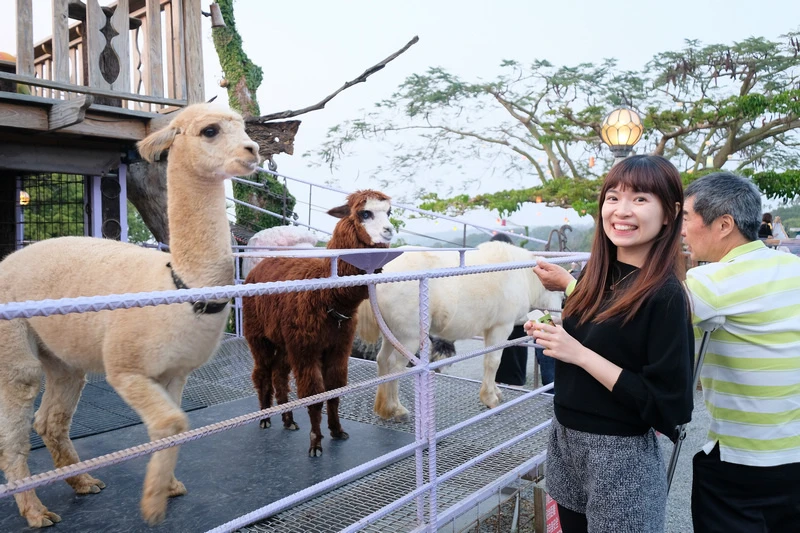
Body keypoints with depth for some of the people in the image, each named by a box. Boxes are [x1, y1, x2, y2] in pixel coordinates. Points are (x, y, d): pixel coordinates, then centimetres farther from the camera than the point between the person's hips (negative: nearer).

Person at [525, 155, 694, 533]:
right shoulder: (596, 273, 0)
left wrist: (579, 353, -25)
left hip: (620, 455, -6)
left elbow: (666, 404, -21)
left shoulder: (665, 296, -20)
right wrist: (552, 335, -6)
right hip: (564, 437, 7)